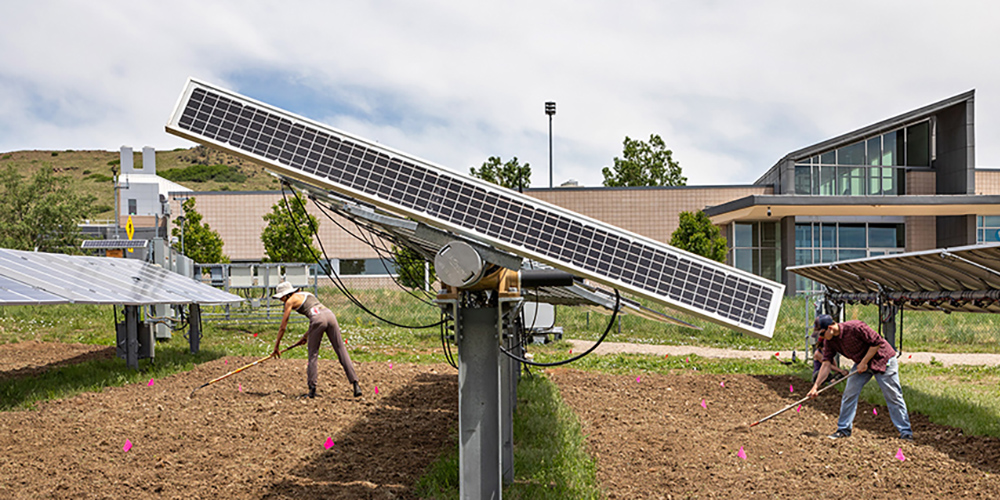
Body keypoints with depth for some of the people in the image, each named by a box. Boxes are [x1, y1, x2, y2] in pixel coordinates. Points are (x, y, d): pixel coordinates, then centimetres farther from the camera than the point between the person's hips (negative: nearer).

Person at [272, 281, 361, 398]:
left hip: (318, 318, -6)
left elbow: (283, 327, 16)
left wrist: (276, 346, 25)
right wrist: (306, 335, 45)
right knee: (341, 350, 5)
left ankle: (312, 388, 8)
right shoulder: (306, 294, 33)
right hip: (330, 315, 6)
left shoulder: (290, 301, 14)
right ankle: (355, 384, -1)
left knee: (313, 354, 8)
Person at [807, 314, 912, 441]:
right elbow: (826, 364, -11)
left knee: (893, 396, -4)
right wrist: (816, 386, -18)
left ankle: (906, 432, 4)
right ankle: (844, 429, 8)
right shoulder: (829, 341, -10)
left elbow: (877, 342, -23)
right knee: (849, 393, -2)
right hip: (861, 363, 6)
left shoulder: (855, 327, -31)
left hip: (882, 359, -6)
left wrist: (864, 362, -21)